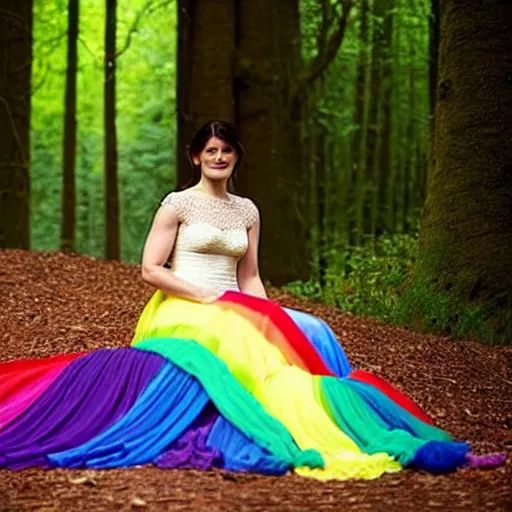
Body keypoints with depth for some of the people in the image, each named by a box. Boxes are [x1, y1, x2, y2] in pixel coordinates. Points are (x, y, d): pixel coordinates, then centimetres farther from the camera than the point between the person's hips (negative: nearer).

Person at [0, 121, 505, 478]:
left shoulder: (247, 211, 17)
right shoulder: (178, 204, 2)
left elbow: (250, 276, 17)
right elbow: (151, 270, -4)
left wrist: (267, 315, -4)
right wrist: (206, 297, -14)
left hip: (235, 315, 5)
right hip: (182, 313, -5)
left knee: (304, 334, -24)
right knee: (257, 345, -36)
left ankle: (335, 430, -32)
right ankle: (300, 435, -41)